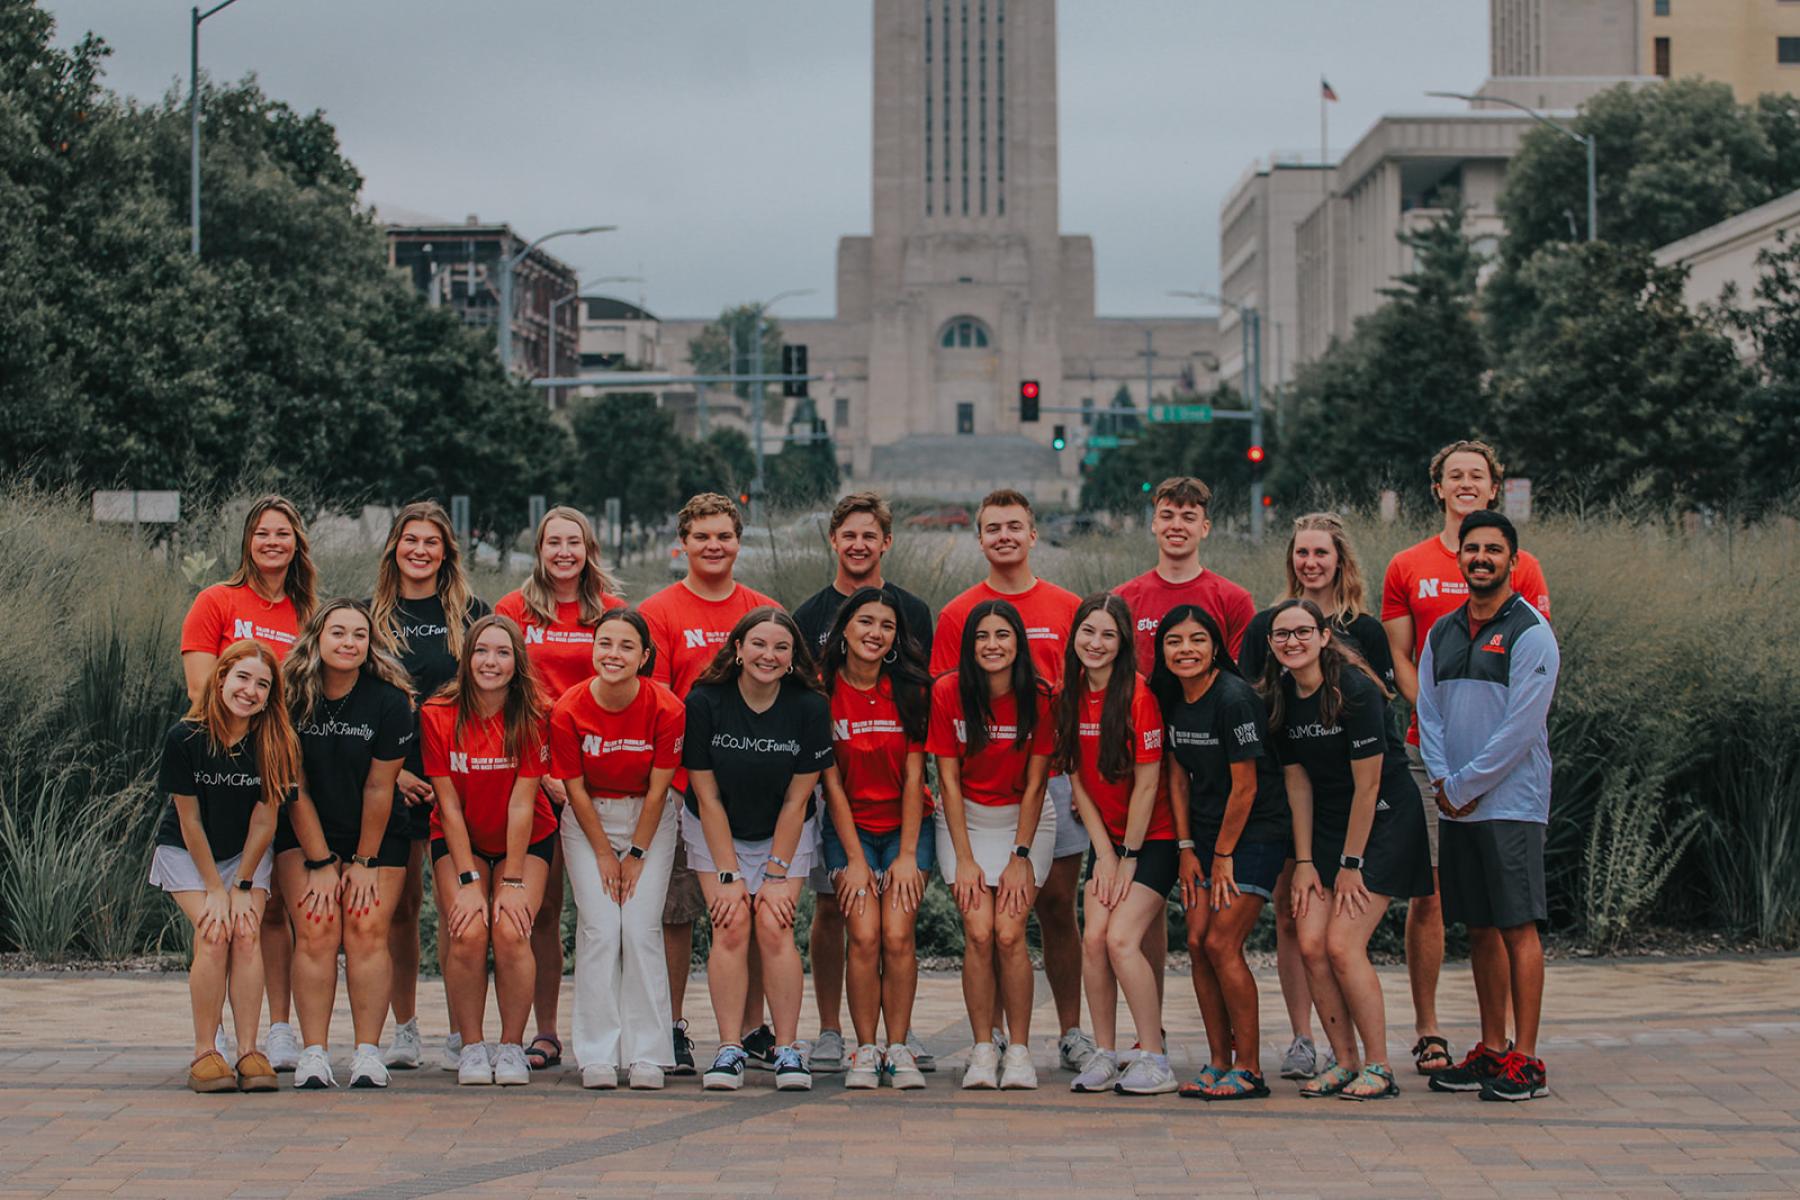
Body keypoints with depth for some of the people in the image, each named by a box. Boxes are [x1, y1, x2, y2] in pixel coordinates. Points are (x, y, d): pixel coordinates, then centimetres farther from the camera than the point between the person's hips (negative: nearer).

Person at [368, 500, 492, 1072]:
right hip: (393, 779, 1)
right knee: (400, 907, 4)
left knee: (457, 907, -5)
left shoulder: (471, 612, 8)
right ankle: (404, 1030, 14)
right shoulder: (372, 615, 9)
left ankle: (461, 1035, -1)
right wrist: (390, 768, -4)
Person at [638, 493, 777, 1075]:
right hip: (682, 785, -2)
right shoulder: (658, 613, 2)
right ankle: (673, 1030, 9)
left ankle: (753, 1029, 13)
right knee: (676, 912, 1)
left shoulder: (766, 612, 10)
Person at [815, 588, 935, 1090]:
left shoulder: (911, 690, -5)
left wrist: (906, 856, -9)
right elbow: (831, 782, -6)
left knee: (897, 936, -14)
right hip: (849, 827, 0)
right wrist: (855, 860, -9)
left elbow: (913, 777, -5)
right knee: (864, 936, -15)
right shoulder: (822, 690, -7)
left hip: (906, 826, 1)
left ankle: (899, 1048, -3)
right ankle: (865, 1051, -4)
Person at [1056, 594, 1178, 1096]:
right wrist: (1105, 855, -2)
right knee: (1093, 939, -8)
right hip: (1107, 840, 6)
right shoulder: (1070, 697, 2)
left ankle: (1154, 1059, -9)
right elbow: (1078, 781, 4)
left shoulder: (1138, 696, -17)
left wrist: (1128, 859, -11)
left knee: (1121, 938, -17)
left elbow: (1146, 785, -15)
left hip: (1152, 839, -5)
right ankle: (1104, 1055, 2)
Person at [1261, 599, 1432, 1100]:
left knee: (1341, 944, -15)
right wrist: (1304, 861, 2)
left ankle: (1379, 1067, -3)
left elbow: (1367, 784, -17)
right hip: (1327, 827, 6)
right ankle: (1345, 1062, 7)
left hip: (1383, 821, -6)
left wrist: (1351, 864, -14)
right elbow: (1298, 782, 6)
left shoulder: (1354, 690, -20)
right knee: (1310, 943, -5)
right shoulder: (1279, 699, 1)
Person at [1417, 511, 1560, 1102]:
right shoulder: (1442, 634, 14)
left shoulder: (1530, 633, -7)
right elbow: (1428, 714, 11)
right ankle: (1491, 1050, 15)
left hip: (1510, 803, -6)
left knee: (1517, 927, -6)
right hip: (1456, 805, 6)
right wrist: (1442, 782, -5)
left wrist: (1463, 787, -12)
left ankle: (1525, 1060, -5)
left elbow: (1520, 728, -13)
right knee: (1480, 929, 9)